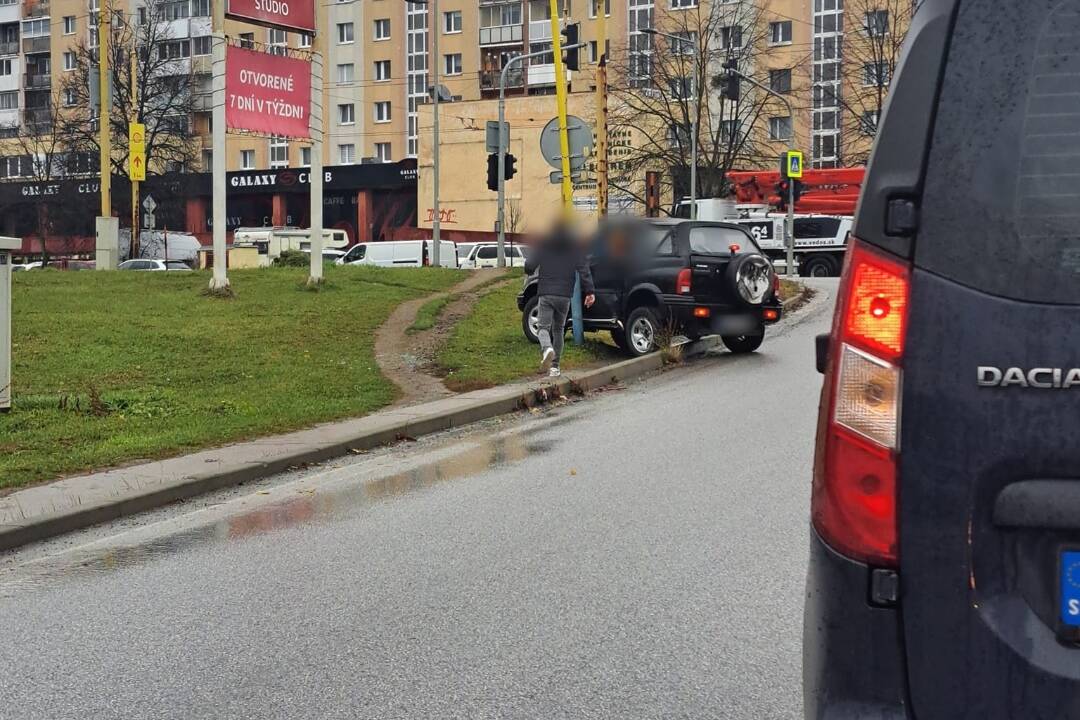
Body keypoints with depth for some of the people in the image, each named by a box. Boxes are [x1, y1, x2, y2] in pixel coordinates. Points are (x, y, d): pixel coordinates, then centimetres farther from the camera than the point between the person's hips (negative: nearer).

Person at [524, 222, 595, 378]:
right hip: (565, 295, 2)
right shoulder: (575, 246, 5)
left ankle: (547, 349, -34)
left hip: (545, 294, -2)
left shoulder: (543, 244, 1)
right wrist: (589, 292, -7)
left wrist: (530, 271, 21)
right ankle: (554, 366, 14)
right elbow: (584, 270, -5)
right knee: (558, 329, 14)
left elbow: (529, 266, -3)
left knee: (544, 327, 0)